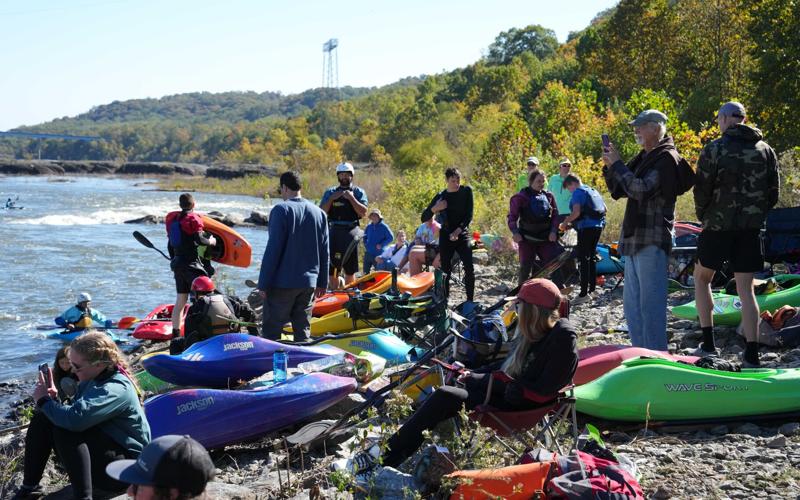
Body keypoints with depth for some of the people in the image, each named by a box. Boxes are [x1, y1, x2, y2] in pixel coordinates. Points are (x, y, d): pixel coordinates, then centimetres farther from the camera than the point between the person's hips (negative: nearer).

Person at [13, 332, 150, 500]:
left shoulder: (116, 389, -26)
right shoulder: (92, 378, 4)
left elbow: (74, 418, -39)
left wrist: (43, 400, -20)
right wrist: (52, 399, -15)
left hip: (126, 462, -10)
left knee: (64, 427, -29)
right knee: (43, 418, -5)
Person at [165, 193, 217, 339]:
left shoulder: (172, 219, 13)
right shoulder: (193, 219, -10)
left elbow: (170, 244, 18)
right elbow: (199, 240, -21)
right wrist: (211, 241, -3)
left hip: (178, 263, 8)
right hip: (191, 264, -8)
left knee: (180, 300, 13)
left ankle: (175, 333, 15)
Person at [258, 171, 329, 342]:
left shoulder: (281, 210, -10)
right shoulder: (319, 213, 8)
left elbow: (273, 249, -13)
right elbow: (324, 252, 12)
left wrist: (263, 283, -9)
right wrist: (322, 283, 19)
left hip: (282, 283, -5)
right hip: (309, 283, 6)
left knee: (271, 330, 2)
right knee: (303, 331, 12)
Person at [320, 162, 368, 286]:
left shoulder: (358, 192, 8)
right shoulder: (330, 192, 14)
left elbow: (363, 212, -5)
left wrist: (351, 198, -11)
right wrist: (332, 199, -7)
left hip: (351, 231, -1)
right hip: (334, 231, 1)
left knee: (350, 269, 3)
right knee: (332, 267, -2)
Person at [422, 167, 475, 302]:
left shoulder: (466, 191, 3)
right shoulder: (440, 197, 3)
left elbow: (469, 215, -2)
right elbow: (424, 218, 4)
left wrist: (458, 230, -15)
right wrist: (435, 208, -16)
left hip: (462, 235, -1)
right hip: (446, 237, 1)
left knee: (469, 269, -14)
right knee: (445, 271, 1)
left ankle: (470, 301, -10)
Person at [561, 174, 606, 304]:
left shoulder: (578, 192, -8)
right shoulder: (593, 191, 19)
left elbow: (576, 212, -20)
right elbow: (604, 208, 23)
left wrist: (565, 222, -8)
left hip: (586, 227, -9)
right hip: (598, 226, 9)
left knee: (583, 259, -7)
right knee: (591, 257, 17)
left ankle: (584, 293, -10)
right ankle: (592, 289, 21)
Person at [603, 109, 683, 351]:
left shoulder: (667, 158, -9)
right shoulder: (643, 158, 19)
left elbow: (642, 189, -22)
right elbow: (618, 191, 20)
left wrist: (617, 164, -13)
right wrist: (610, 166, 5)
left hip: (652, 240, -10)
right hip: (634, 238, 10)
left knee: (650, 303, -9)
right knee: (631, 304, 14)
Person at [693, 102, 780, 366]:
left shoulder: (715, 149, -7)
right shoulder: (766, 150, 7)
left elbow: (701, 190, -7)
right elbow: (773, 191, 8)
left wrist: (703, 216, 9)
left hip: (718, 226, -3)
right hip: (751, 228, 4)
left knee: (702, 278, 15)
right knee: (745, 289, 6)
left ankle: (708, 342, 10)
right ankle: (751, 354, 0)